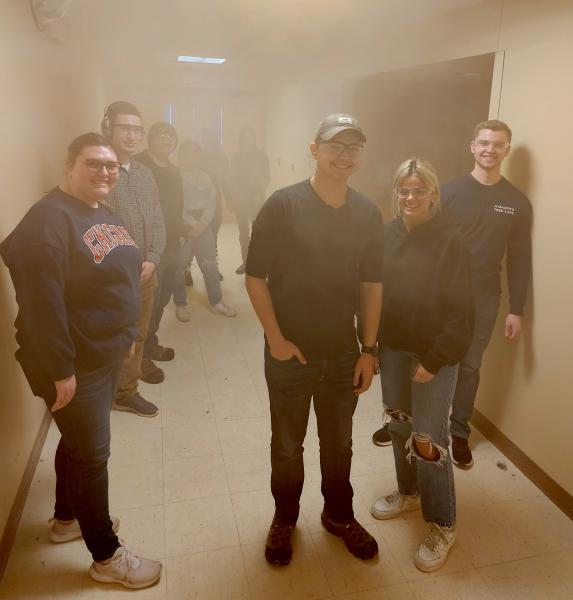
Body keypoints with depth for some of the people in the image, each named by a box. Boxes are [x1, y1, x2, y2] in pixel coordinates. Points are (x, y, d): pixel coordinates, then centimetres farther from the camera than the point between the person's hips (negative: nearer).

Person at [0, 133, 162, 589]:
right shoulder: (49, 221, -21)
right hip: (76, 363, -9)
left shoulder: (106, 215, 9)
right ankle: (107, 557, 21)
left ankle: (67, 519, 45)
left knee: (80, 442, 23)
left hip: (106, 354, 9)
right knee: (92, 453, 3)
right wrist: (61, 371, -23)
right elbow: (43, 305, -25)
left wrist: (128, 335, 18)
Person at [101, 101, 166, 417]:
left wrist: (152, 260, -7)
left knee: (140, 329, 21)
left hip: (146, 269, 6)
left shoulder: (145, 174, 7)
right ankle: (124, 392, 24)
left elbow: (157, 221, 7)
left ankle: (137, 363, 46)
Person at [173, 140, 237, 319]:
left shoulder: (204, 177, 11)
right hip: (181, 226, -4)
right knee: (179, 266, 0)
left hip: (203, 224, 5)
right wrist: (191, 223, -15)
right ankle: (180, 304, 13)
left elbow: (211, 201, 5)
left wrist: (202, 223, -8)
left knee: (210, 264, 5)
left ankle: (217, 302, 13)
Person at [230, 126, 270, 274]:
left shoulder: (261, 155, 3)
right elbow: (233, 178, 10)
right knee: (243, 231, 5)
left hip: (256, 195, -3)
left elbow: (266, 177, -1)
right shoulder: (236, 156, 9)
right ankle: (246, 261, 12)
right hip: (240, 197, 3)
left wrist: (260, 193, -14)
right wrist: (232, 197, 1)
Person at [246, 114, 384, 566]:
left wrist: (369, 349, 2)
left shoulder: (369, 214, -2)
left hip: (343, 352, 3)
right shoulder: (283, 205, -13)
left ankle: (339, 516, 43)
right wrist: (276, 339, -13)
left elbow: (372, 285, 4)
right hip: (289, 351, -2)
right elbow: (255, 278, -9)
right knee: (287, 445, 15)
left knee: (339, 443, 19)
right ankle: (284, 520, 40)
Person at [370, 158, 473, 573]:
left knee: (428, 440, -1)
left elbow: (460, 311, -14)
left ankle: (443, 525, 21)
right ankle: (409, 492, 43)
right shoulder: (389, 235, 0)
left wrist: (435, 360, -16)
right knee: (400, 425, 18)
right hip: (393, 348, 5)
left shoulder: (450, 241, -14)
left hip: (434, 355, -5)